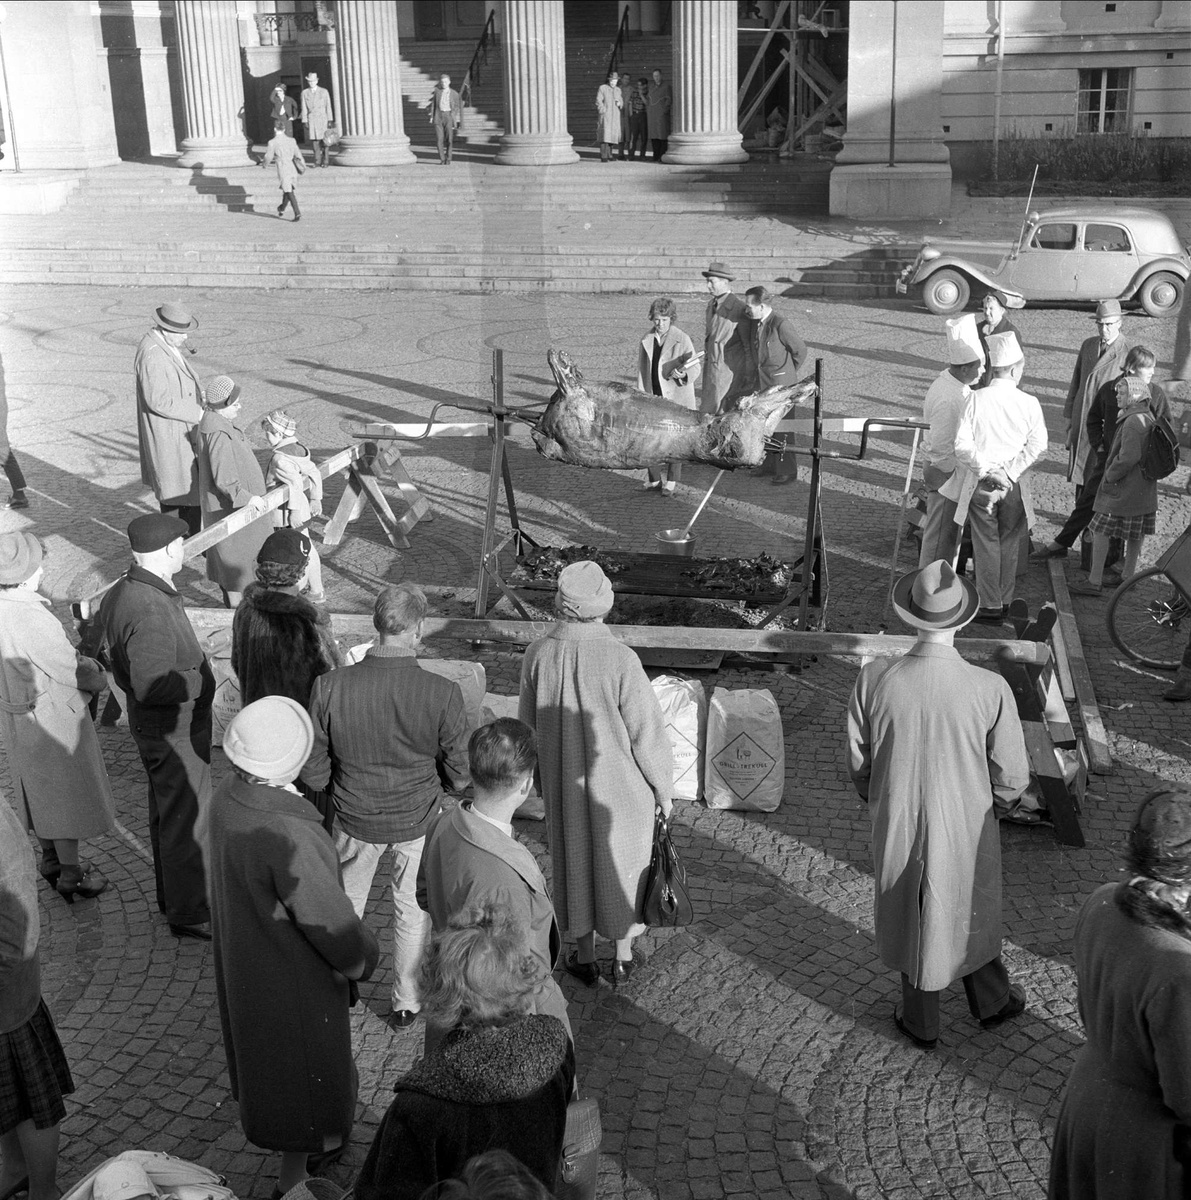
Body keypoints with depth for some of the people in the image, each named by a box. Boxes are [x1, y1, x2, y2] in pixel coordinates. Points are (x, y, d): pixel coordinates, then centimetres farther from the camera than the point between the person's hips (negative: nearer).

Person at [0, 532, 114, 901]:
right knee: (66, 795, 9)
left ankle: (50, 859, 42)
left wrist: (83, 661, 3)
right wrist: (101, 677, -3)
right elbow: (72, 671, -23)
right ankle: (71, 875, 23)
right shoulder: (32, 619, -32)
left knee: (41, 791, 25)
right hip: (52, 717, -8)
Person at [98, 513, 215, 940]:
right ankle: (188, 912, 20)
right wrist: (200, 680, -21)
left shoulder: (120, 592, 1)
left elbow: (123, 665, 13)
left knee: (166, 813, 24)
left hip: (151, 726, 10)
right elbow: (152, 684, -33)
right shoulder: (150, 611, -31)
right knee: (186, 820, 5)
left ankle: (171, 894, 41)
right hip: (176, 732, -10)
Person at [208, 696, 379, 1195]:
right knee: (305, 1076, 18)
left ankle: (309, 1145, 56)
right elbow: (329, 920, -28)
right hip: (293, 982, -8)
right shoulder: (287, 836, -39)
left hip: (244, 961, 8)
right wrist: (364, 956, -9)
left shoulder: (227, 798, -15)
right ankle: (295, 1178, 39)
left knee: (270, 1060, 30)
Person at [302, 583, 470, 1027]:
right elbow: (461, 776, -14)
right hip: (419, 820, -1)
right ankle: (407, 1002, 40)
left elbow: (313, 773, -12)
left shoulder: (329, 687, -23)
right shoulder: (442, 693, -26)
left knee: (346, 902, 28)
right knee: (413, 908, 23)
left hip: (356, 818, 1)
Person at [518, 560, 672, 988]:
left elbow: (529, 724, -5)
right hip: (621, 785, -2)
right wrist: (662, 788, -2)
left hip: (565, 785, 2)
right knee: (621, 865, 20)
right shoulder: (621, 660, -29)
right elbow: (647, 732, -19)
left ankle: (585, 958, 38)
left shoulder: (538, 655, -20)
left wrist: (543, 773, 14)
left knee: (576, 862, 22)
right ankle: (623, 959, 36)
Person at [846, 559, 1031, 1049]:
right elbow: (1012, 776, -12)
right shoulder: (990, 689, -25)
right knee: (969, 913, 27)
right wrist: (993, 805, 10)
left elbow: (858, 761, -8)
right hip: (967, 825, 0)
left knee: (911, 919, 23)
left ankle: (921, 1022, 44)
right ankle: (991, 1002, 51)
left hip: (896, 826, 1)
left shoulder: (874, 679, -22)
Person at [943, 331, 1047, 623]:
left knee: (986, 542, 8)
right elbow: (1037, 446, -12)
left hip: (980, 483, -1)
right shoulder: (1030, 403, -7)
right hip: (1014, 487, 1)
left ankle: (990, 606, 11)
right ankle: (1005, 601, 25)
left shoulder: (975, 399, -9)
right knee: (1009, 543, 15)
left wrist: (987, 471, -11)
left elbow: (963, 445, -13)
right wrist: (1008, 473, -11)